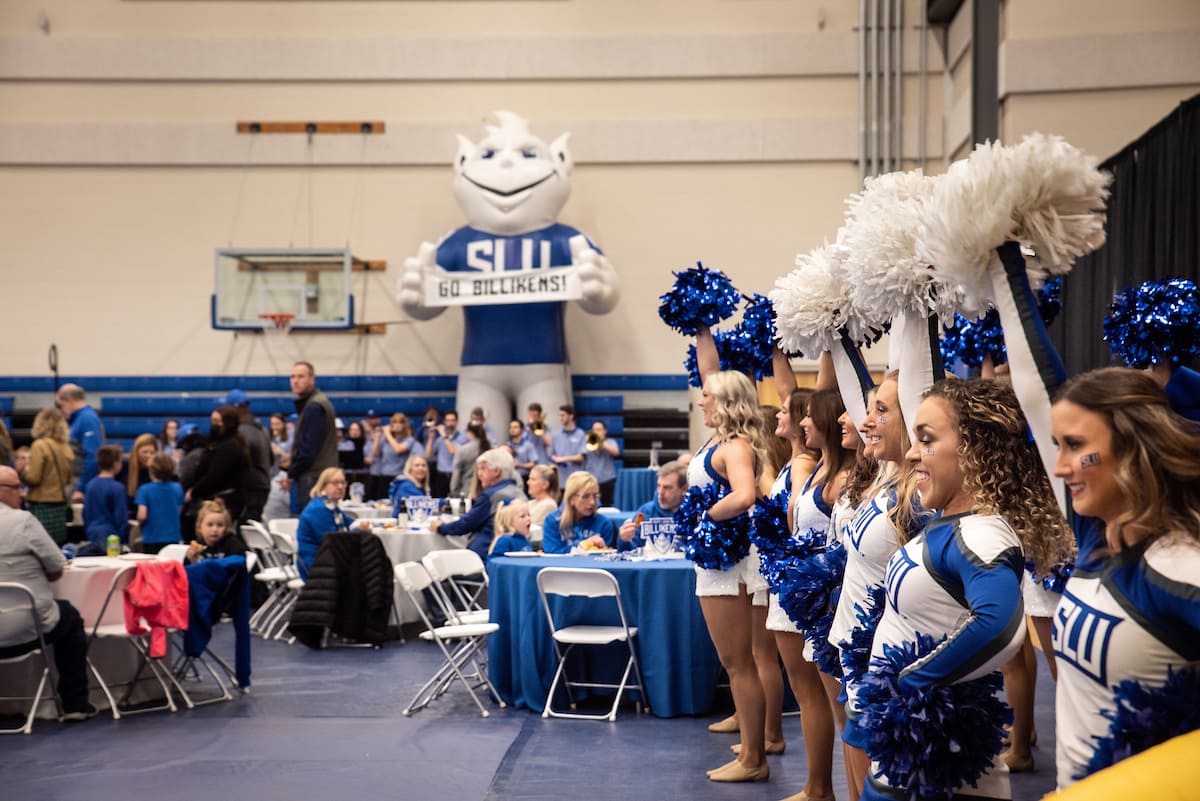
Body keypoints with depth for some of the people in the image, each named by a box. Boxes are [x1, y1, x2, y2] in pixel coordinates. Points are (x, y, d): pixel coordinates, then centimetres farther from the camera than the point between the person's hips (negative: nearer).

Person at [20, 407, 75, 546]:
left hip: (42, 505, -6)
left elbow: (33, 478, -11)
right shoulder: (65, 448, 5)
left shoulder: (40, 445, -11)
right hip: (61, 505, 6)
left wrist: (23, 472, 7)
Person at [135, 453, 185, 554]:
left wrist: (139, 520, 6)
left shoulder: (145, 490, -10)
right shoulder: (177, 488, 0)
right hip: (173, 538, 3)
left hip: (151, 539, -3)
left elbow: (142, 516, -15)